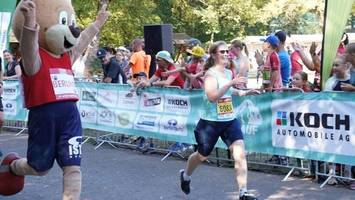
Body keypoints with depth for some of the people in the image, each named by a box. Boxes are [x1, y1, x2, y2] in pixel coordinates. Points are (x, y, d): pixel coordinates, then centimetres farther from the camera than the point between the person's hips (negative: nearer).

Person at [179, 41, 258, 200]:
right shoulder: (211, 73, -16)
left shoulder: (228, 72, 5)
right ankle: (185, 175, 47)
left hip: (230, 120, 5)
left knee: (240, 154, -13)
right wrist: (231, 83, -35)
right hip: (210, 122, -5)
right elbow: (212, 96, -31)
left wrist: (240, 92, 11)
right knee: (202, 156, 16)